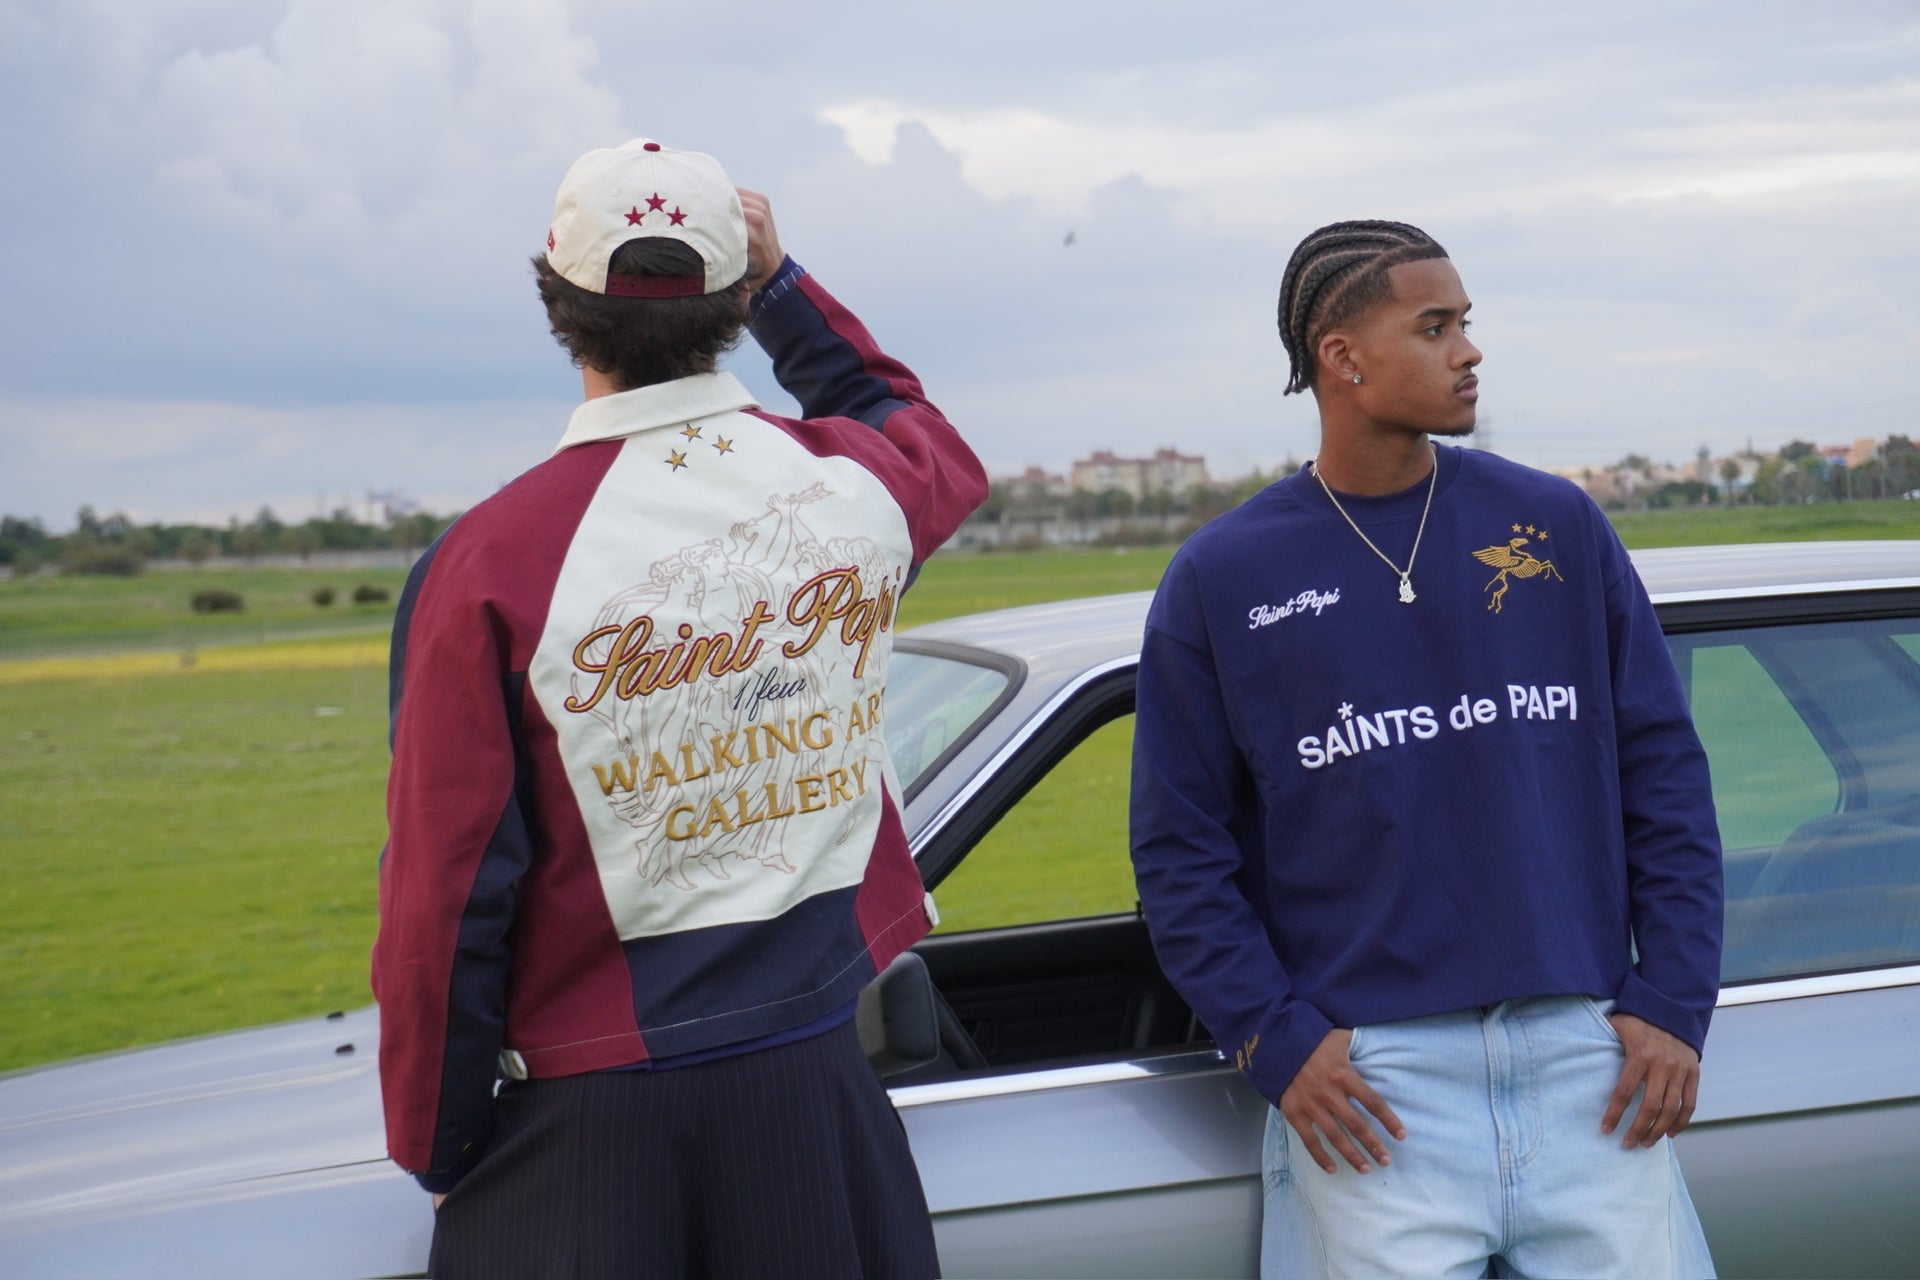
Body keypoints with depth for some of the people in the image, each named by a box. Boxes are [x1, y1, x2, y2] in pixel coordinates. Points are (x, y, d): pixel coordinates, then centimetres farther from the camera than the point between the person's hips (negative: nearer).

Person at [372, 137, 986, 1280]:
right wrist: (780, 278, 26)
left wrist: (436, 1152, 1)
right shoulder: (852, 488, -3)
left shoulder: (491, 563, -14)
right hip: (813, 1082, 3)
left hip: (581, 1113, -3)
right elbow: (937, 448, 26)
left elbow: (447, 900, -12)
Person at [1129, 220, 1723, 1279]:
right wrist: (1275, 1042, -7)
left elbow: (1662, 769, 9)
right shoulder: (1221, 578, 3)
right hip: (1370, 1079, -2)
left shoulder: (1556, 524, 8)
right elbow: (1181, 852, 3)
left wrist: (1674, 1002, 1)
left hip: (1586, 1057, 2)